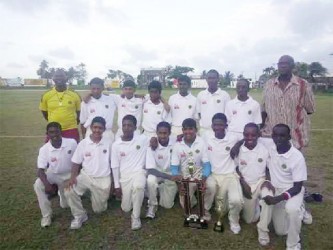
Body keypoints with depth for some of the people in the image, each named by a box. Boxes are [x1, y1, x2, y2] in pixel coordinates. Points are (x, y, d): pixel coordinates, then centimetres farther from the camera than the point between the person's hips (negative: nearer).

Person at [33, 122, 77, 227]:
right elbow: (40, 170, -20)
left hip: (69, 175, 0)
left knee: (65, 204, -2)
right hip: (53, 174, 1)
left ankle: (61, 190, 37)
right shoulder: (44, 149, -21)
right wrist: (47, 184, -38)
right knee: (38, 185, -29)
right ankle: (46, 215, -9)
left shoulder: (72, 143, -23)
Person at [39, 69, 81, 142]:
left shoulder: (74, 95, -4)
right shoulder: (46, 95, -2)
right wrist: (51, 121, 13)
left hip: (71, 130, -1)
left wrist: (76, 121, 8)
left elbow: (79, 110, 9)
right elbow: (43, 110, 13)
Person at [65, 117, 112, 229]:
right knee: (69, 191, -24)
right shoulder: (83, 143, -6)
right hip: (86, 176, 1)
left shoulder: (108, 143, -7)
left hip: (103, 179, -1)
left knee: (99, 209, 4)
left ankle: (102, 196, 39)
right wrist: (73, 177, -17)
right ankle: (80, 216, 1)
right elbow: (76, 163, -1)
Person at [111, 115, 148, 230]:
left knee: (138, 186, -37)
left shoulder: (143, 139, -4)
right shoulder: (116, 145, -1)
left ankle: (136, 217, -14)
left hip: (139, 172, -2)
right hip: (124, 176, 2)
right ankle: (129, 194, 36)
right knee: (126, 208, 1)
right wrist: (117, 185, 2)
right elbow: (115, 166, 3)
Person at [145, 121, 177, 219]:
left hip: (171, 173, 2)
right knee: (151, 180, -36)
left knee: (167, 205, -3)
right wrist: (169, 177, -34)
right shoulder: (152, 146, -23)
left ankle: (162, 188, 29)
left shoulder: (175, 143, -18)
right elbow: (151, 170, -25)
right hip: (157, 172, -1)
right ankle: (152, 205, -8)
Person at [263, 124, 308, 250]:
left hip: (292, 190, -4)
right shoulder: (270, 149, -13)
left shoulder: (297, 157, -23)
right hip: (275, 189, 4)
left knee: (291, 209, -39)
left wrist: (278, 199, -32)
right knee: (281, 231, 9)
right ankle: (298, 209, 35)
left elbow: (297, 187, -20)